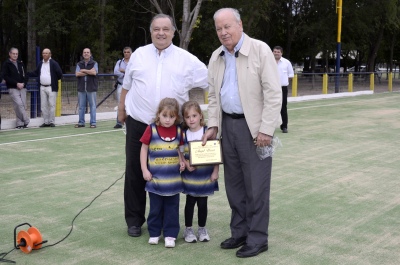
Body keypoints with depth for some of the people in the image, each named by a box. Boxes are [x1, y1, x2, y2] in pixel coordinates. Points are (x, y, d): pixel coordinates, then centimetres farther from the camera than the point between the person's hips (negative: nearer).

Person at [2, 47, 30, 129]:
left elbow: (25, 75, 17)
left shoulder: (20, 63, 15)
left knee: (23, 106, 0)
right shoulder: (6, 64, 2)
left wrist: (23, 83, -3)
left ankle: (20, 123, 8)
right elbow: (5, 76, -6)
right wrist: (16, 83, -13)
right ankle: (26, 121, -9)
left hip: (22, 88, 5)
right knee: (19, 104, -17)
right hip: (13, 88, -4)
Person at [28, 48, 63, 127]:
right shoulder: (40, 64, 12)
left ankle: (52, 122, 4)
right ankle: (46, 122, 14)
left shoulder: (54, 63, -6)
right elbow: (36, 73, 17)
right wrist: (27, 73, 8)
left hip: (51, 88, -6)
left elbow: (60, 73, -8)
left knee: (52, 105, -2)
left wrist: (56, 79, -4)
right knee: (43, 106, 7)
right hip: (42, 87, 6)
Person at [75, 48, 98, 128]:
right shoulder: (79, 64, 12)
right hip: (81, 88, 3)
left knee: (92, 106, -1)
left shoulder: (94, 63, 4)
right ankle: (81, 122, 14)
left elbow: (94, 72, -14)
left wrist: (83, 70, -6)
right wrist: (89, 72, -8)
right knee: (81, 106, 6)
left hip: (91, 88, -3)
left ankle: (93, 123, 4)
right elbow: (77, 74, -4)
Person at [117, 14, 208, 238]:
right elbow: (127, 86, 15)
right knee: (135, 173, 6)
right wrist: (121, 109, 18)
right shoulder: (139, 55, 5)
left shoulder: (186, 59, -1)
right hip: (138, 124, 1)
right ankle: (134, 220, 18)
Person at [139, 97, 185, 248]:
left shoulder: (178, 130, 0)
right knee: (155, 207, 11)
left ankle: (170, 234, 16)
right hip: (155, 178, -2)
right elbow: (144, 149, -2)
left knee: (172, 208, 7)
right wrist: (144, 170, -5)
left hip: (173, 179, 2)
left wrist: (182, 162, -2)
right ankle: (154, 233, 24)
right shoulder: (151, 129, -8)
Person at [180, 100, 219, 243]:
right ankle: (188, 229, 21)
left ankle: (202, 229, 25)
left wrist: (215, 172, -5)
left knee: (203, 203, 9)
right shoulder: (183, 135, -2)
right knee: (190, 202, 9)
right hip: (189, 176, 1)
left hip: (206, 176, 0)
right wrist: (186, 163, -16)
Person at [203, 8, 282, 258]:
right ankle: (240, 232, 24)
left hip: (254, 126, -6)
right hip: (228, 124, 6)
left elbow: (274, 93, -14)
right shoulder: (216, 57, 9)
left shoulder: (260, 50, -10)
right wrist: (213, 125, 7)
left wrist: (266, 129, -18)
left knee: (256, 185, -1)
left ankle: (258, 238, 9)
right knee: (234, 182, 12)